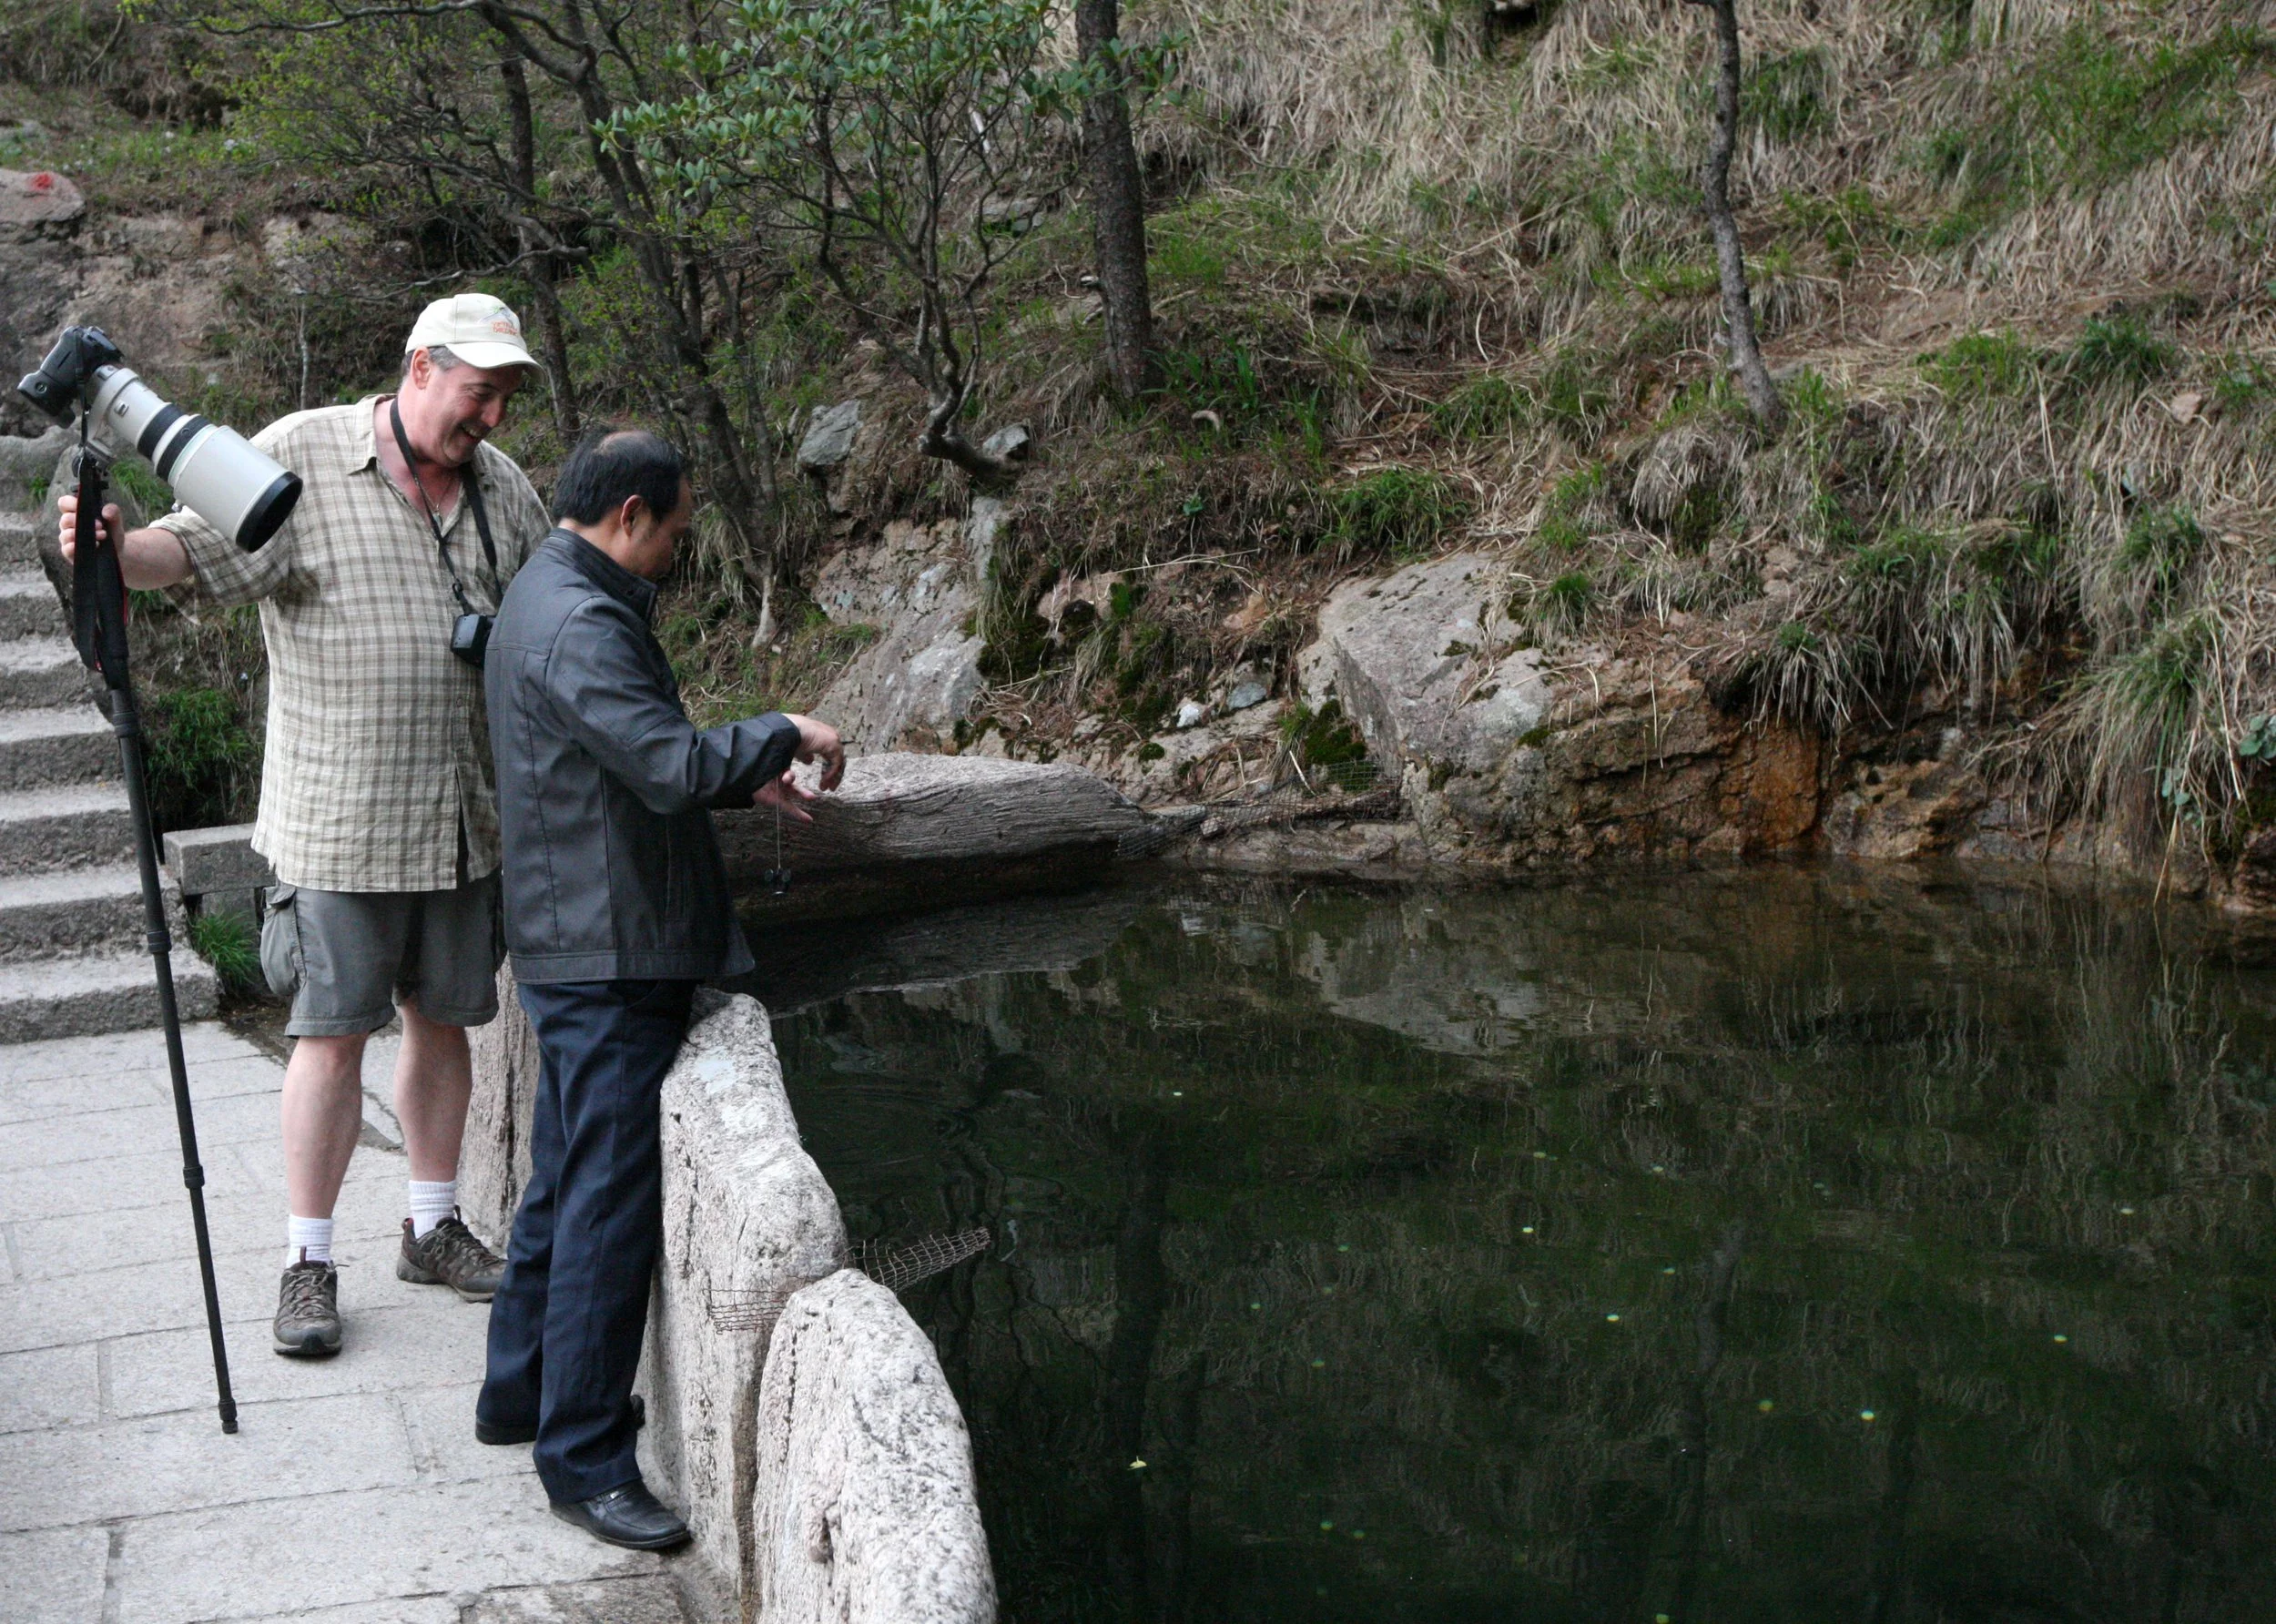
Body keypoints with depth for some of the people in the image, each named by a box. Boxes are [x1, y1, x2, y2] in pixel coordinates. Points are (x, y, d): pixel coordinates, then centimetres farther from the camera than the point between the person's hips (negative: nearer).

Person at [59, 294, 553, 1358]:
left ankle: (433, 1228, 28)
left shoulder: (501, 488, 9)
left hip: (468, 819, 5)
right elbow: (202, 548, -17)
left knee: (443, 1016, 13)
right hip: (341, 819, -5)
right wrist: (120, 550, -38)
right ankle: (308, 1262, 9)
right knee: (333, 1033, -2)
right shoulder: (301, 456, -6)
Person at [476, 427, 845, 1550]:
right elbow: (671, 765, -30)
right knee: (611, 1199, -6)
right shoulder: (579, 626, -21)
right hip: (610, 959, -11)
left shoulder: (553, 599, 15)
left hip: (584, 950, 11)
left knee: (569, 1179, 21)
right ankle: (581, 1456, 1)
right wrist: (783, 735, -16)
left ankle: (522, 1389, 34)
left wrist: (741, 781, 18)